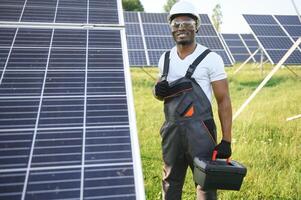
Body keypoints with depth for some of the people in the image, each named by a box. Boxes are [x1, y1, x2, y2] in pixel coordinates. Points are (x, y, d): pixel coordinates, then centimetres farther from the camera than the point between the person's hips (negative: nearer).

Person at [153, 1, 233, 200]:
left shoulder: (210, 59, -8)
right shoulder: (165, 58, 8)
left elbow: (223, 100, -8)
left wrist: (226, 140, -12)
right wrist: (158, 91, -5)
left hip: (200, 131, -5)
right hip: (172, 129, 5)